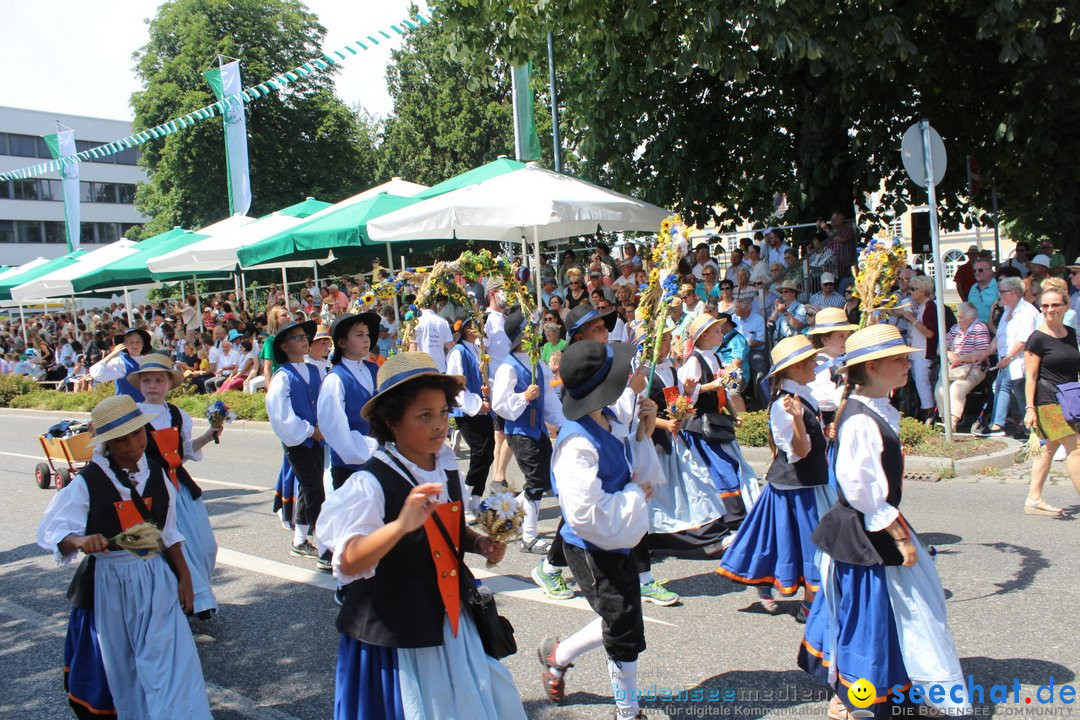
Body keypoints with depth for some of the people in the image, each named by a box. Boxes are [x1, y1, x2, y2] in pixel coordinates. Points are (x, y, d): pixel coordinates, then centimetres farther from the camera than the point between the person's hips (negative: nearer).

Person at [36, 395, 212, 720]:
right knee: (119, 666, 11)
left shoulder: (156, 475, 2)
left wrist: (184, 575, 7)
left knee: (170, 659, -4)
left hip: (157, 580, 2)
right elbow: (53, 533, -14)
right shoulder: (87, 483, -10)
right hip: (109, 583, -2)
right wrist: (80, 541, -35)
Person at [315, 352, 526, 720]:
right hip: (394, 637, -6)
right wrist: (401, 524, -42)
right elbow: (348, 565, -28)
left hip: (451, 625, 7)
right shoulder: (371, 483, -21)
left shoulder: (447, 469, 1)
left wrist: (480, 543, -2)